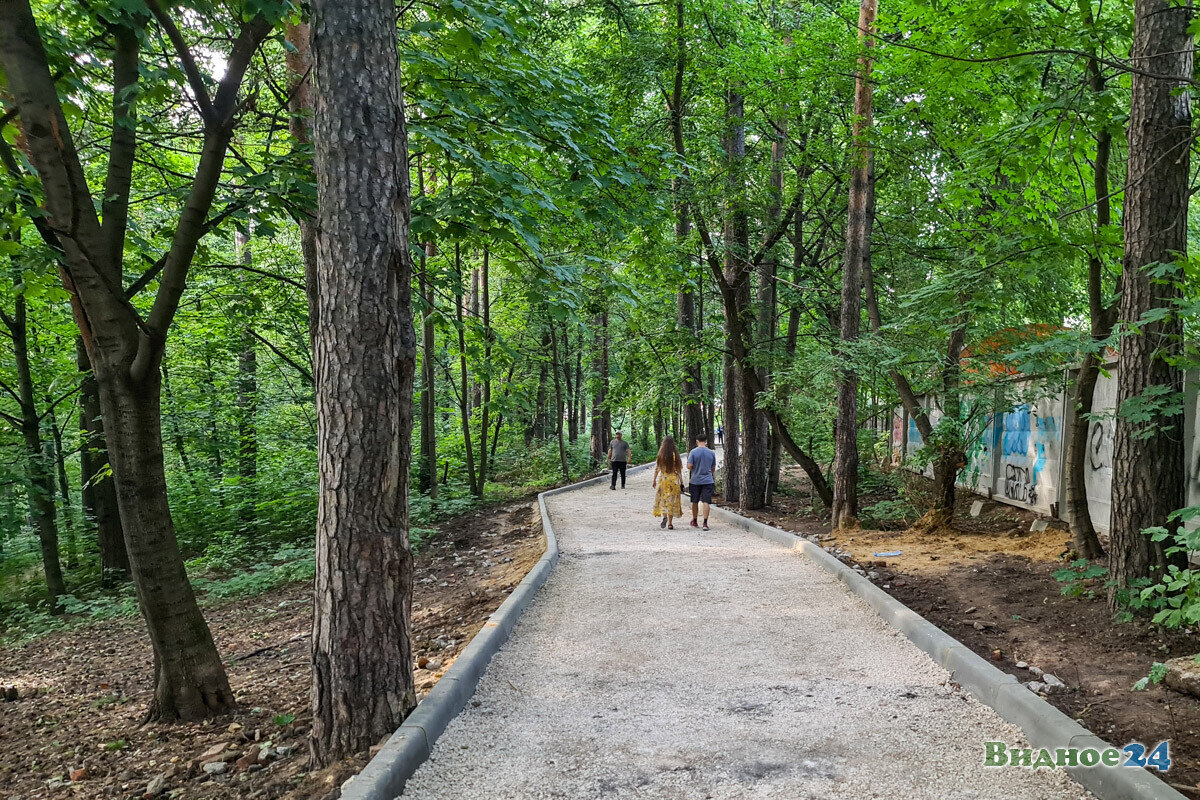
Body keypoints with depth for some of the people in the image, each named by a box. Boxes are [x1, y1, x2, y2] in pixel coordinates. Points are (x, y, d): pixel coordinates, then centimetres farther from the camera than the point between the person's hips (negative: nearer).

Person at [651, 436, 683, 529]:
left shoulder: (661, 454, -3)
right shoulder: (675, 454, -4)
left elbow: (657, 468, 0)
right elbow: (679, 469, -3)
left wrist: (654, 480, 9)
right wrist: (681, 482, 3)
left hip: (663, 478, 0)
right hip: (674, 479, 0)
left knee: (662, 499, 10)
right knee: (672, 500, 7)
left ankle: (664, 516, -15)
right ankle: (670, 523, 8)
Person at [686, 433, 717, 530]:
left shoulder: (693, 452, -8)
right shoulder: (711, 453, 1)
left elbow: (689, 466, -12)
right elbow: (713, 468, 8)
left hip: (695, 480, -1)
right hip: (708, 480, 1)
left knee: (695, 502, 13)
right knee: (706, 502, -3)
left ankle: (694, 521, 26)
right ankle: (705, 523, -10)